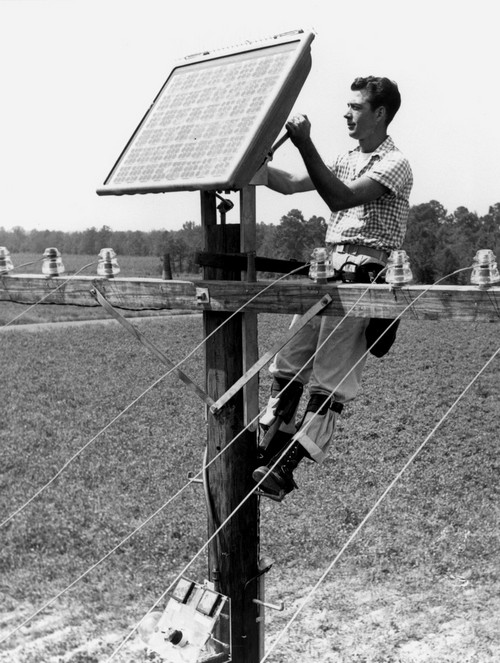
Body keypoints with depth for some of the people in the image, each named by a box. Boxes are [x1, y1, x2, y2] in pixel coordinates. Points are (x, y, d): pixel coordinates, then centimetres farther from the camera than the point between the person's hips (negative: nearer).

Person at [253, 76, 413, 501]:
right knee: (287, 365, 6)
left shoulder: (395, 163, -6)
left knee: (331, 380, -7)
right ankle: (267, 454, 14)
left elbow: (340, 198, -19)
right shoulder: (348, 160, 20)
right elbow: (291, 184, 16)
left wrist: (305, 145, -23)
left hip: (361, 273, -8)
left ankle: (286, 469, -7)